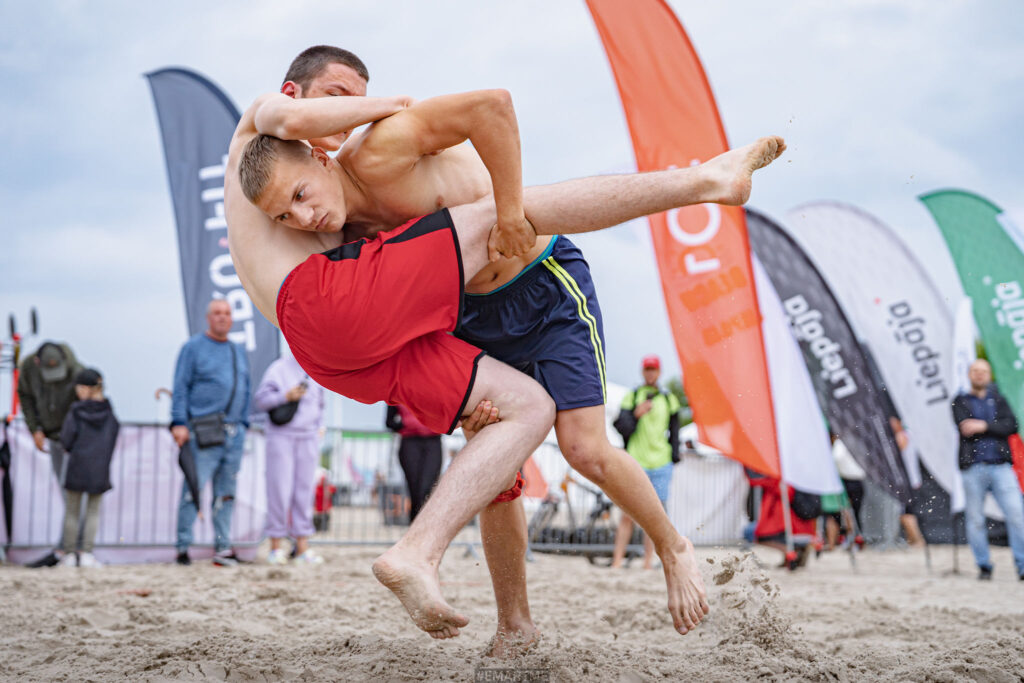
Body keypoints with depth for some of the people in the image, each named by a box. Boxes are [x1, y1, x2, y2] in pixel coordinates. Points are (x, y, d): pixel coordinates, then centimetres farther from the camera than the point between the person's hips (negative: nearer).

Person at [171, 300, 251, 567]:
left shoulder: (239, 352, 18)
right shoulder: (193, 348, 2)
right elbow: (181, 387, -4)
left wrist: (244, 424, 13)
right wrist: (179, 423, -12)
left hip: (234, 432, 6)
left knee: (227, 493, 7)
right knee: (193, 488, -8)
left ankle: (222, 547, 12)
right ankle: (183, 546, -2)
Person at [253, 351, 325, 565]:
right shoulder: (279, 368, -3)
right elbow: (260, 400, -5)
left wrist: (319, 428, 13)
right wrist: (285, 396, -18)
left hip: (308, 439, 5)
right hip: (281, 437, -5)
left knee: (305, 492, 4)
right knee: (280, 491, -5)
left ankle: (302, 548, 8)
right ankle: (276, 546, 4)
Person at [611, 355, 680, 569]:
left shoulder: (669, 399, 13)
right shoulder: (632, 397, 6)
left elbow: (674, 434, 16)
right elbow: (621, 427, -2)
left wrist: (673, 461, 8)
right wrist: (636, 414, -17)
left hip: (660, 465, 2)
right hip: (635, 463, -2)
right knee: (628, 515, -6)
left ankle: (648, 563, 5)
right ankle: (617, 561, -2)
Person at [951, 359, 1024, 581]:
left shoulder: (997, 399, 17)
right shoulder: (960, 402, 11)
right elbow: (965, 428, -7)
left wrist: (984, 426, -12)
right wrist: (996, 427, -7)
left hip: (1001, 465, 1)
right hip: (973, 467, -1)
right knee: (975, 519, -1)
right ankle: (984, 566, 11)